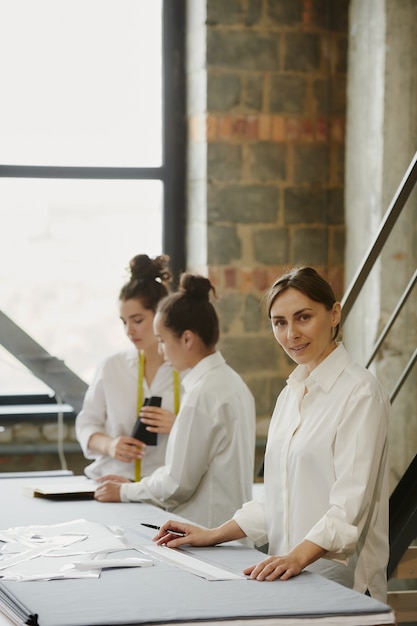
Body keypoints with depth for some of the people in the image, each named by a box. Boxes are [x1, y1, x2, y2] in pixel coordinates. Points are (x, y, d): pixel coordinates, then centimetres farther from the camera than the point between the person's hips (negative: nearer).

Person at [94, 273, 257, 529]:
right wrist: (136, 485, 13)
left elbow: (178, 483, -14)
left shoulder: (203, 393, -17)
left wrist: (125, 492, 0)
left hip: (207, 527, -9)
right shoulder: (230, 381, 11)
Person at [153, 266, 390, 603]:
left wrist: (299, 556, -29)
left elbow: (351, 502, -16)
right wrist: (214, 535, 14)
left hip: (341, 583, -7)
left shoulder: (361, 392, -8)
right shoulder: (290, 394, 18)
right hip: (290, 576, 7)